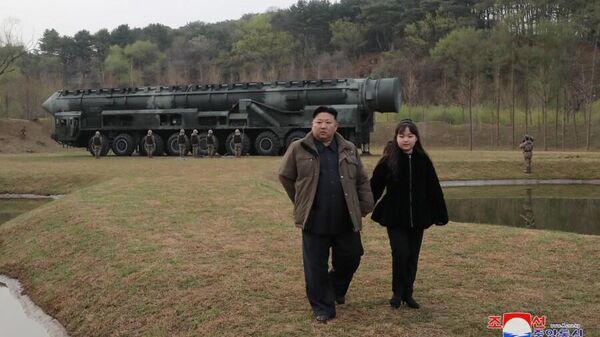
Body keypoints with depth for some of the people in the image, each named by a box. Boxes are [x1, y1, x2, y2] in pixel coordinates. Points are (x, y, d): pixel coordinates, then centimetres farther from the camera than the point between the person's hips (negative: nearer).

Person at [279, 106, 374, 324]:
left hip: (346, 220, 3)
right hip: (315, 220, -3)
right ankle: (322, 308, 18)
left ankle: (336, 290, 39)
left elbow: (362, 180, 12)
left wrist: (365, 206, 6)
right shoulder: (298, 149, -2)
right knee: (316, 267, 3)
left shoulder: (349, 150, 7)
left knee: (350, 258, 11)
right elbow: (285, 177, 8)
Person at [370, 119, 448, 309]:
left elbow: (434, 189, 5)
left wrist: (440, 215, 7)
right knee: (401, 253, -11)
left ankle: (408, 294, 24)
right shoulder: (388, 161, -6)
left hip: (417, 218, 3)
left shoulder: (423, 161, 1)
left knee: (413, 257, 8)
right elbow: (374, 188, -6)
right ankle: (397, 293, 9)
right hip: (395, 218, -3)